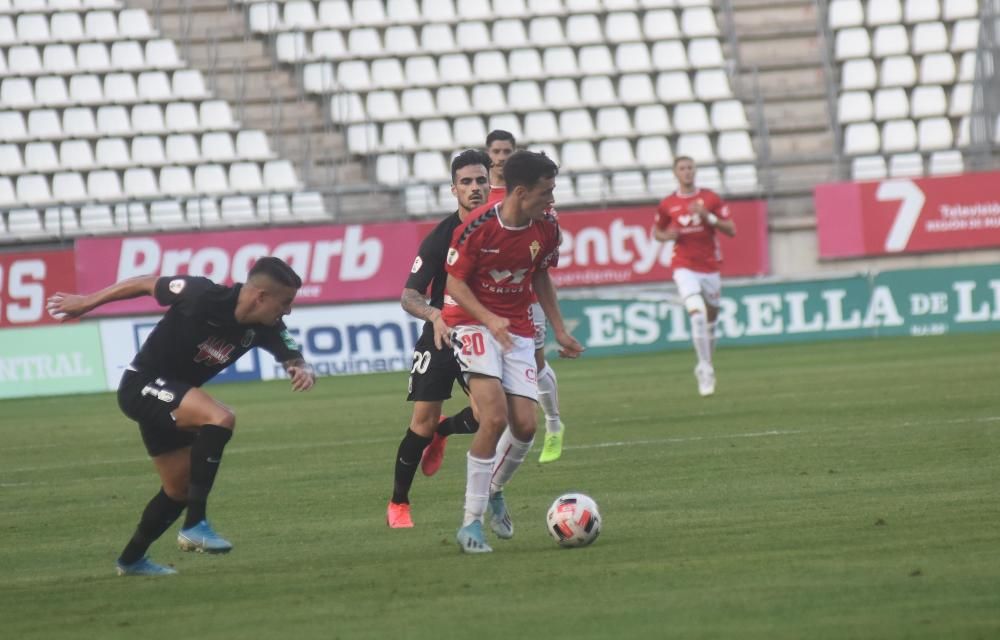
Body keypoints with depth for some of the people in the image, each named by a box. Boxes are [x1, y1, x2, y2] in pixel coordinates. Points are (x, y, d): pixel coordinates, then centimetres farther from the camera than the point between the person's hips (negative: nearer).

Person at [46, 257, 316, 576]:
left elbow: (292, 356, -5)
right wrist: (87, 302, -3)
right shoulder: (204, 297, -27)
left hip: (170, 399, 8)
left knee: (181, 489, 16)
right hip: (143, 385, -8)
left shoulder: (264, 329, -11)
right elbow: (147, 284, -14)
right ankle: (195, 526, -26)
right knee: (221, 419, -30)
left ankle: (131, 559, 37)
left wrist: (302, 370, -31)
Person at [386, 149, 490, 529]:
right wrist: (434, 315, -39)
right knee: (423, 420, -9)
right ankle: (397, 505, 8)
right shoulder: (440, 237, -15)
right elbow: (409, 297, -19)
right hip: (441, 335, -2)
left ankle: (440, 432, 22)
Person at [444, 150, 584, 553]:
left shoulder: (546, 229, -2)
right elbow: (455, 282, -11)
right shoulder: (477, 227, -18)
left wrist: (559, 330, 15)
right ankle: (471, 522, -14)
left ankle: (494, 491, 27)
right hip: (473, 323, -5)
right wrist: (489, 320, -25)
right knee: (495, 416, -22)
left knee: (525, 426, -5)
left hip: (517, 330, 5)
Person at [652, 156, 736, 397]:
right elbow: (657, 231, 17)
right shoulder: (667, 204, 2)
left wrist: (708, 216, -16)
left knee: (711, 320, 10)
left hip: (710, 267, 2)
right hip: (684, 268, -2)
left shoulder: (711, 198, 1)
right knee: (698, 315, -21)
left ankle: (705, 367, 30)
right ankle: (706, 369, -18)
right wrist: (666, 236, -7)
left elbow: (731, 230, -1)